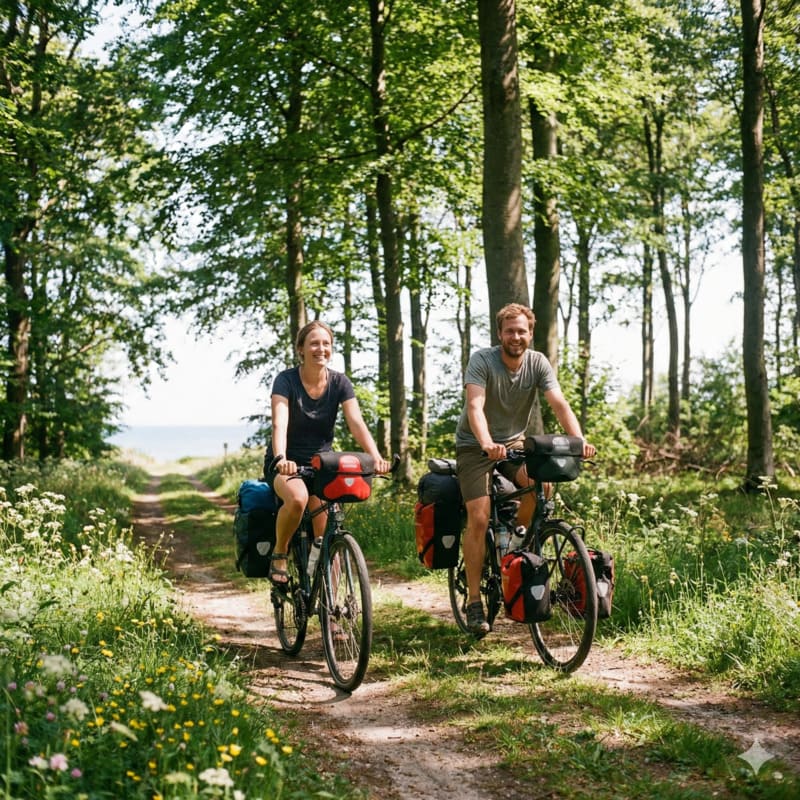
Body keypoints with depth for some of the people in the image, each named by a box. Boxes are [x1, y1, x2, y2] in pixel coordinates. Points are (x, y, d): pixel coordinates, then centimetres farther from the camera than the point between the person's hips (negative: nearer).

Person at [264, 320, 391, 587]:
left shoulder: (339, 382, -3)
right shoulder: (286, 380, -13)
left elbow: (356, 423, -15)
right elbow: (279, 423, -27)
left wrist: (376, 456, -33)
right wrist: (281, 459, -47)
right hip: (287, 464, -3)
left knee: (324, 537, -13)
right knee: (297, 498, -36)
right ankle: (279, 554, -10)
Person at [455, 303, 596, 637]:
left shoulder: (538, 363, -9)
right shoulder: (481, 361, -19)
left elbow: (559, 403, -20)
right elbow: (475, 406, -33)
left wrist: (578, 440, -37)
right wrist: (487, 443, -51)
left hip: (514, 442, 3)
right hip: (475, 445, -3)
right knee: (479, 519, -15)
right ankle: (474, 600, -5)